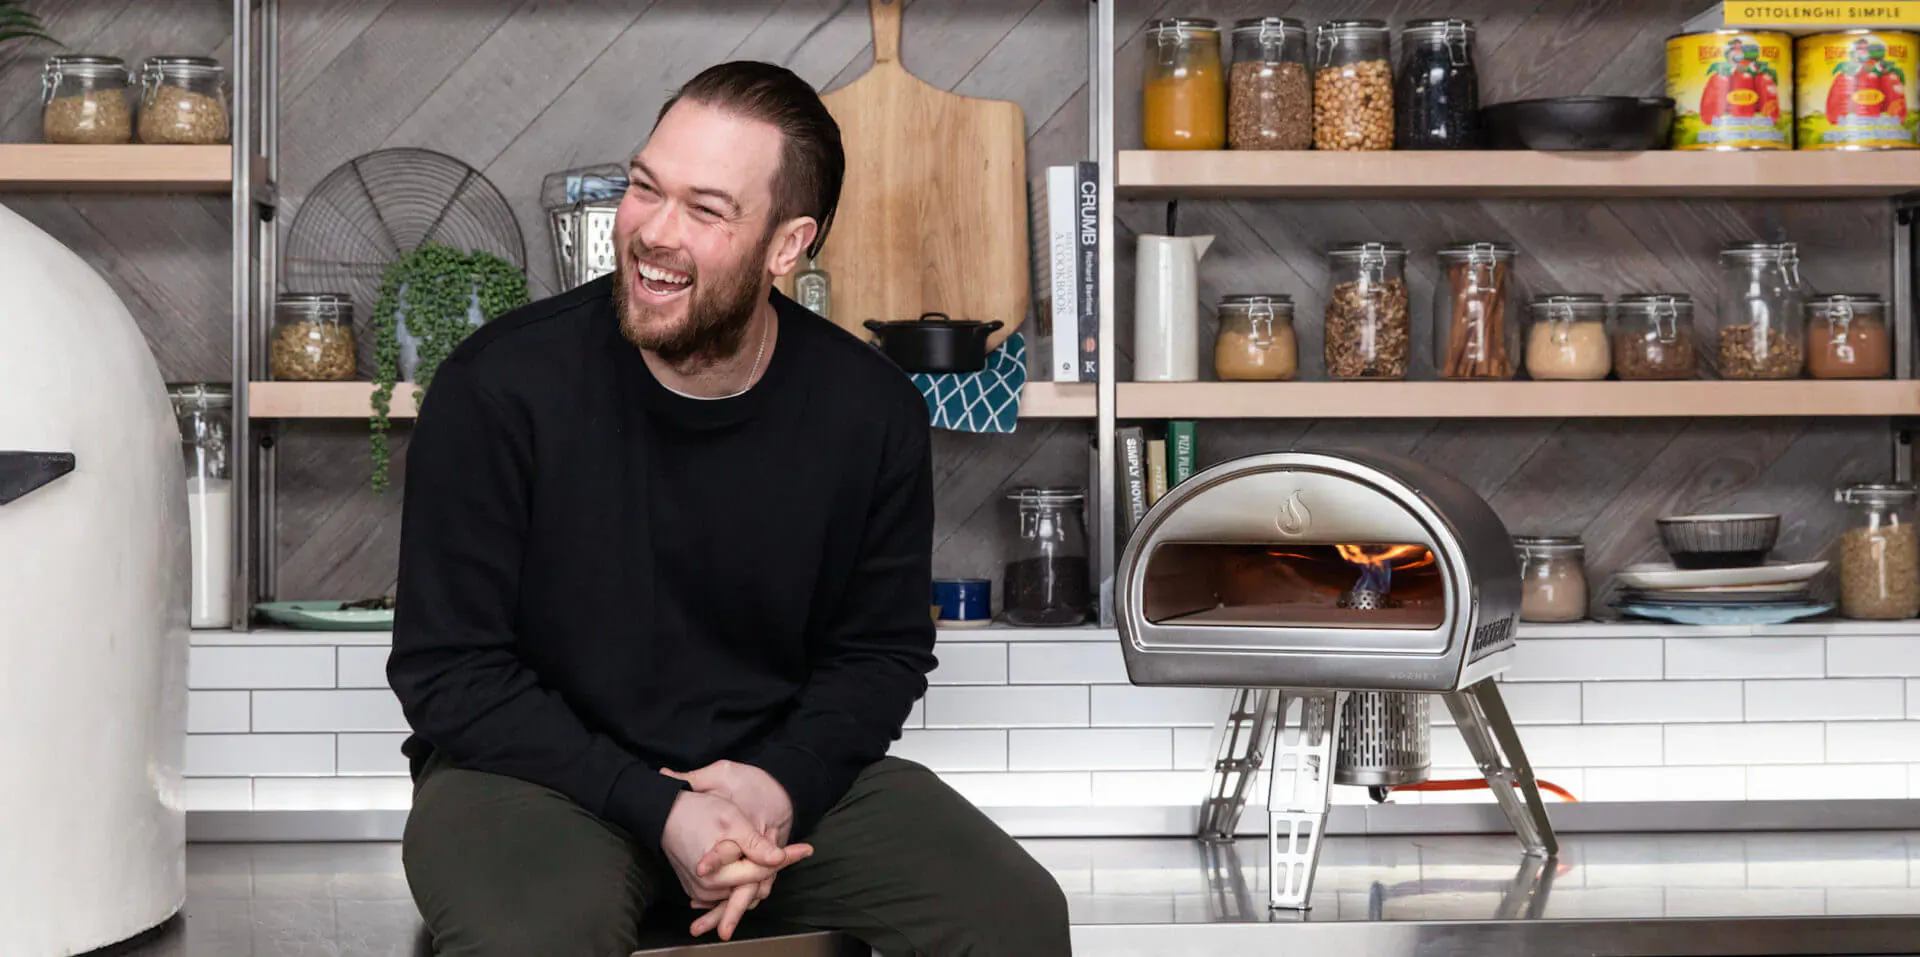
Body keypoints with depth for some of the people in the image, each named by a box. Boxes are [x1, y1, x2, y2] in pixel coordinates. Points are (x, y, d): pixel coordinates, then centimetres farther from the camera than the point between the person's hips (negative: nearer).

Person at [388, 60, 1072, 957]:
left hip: (783, 771, 3)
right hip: (543, 772, -3)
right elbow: (449, 670, -11)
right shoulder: (498, 387, -15)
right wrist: (656, 809, -20)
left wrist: (788, 781, -14)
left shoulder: (871, 412, -6)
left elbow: (882, 649, 7)